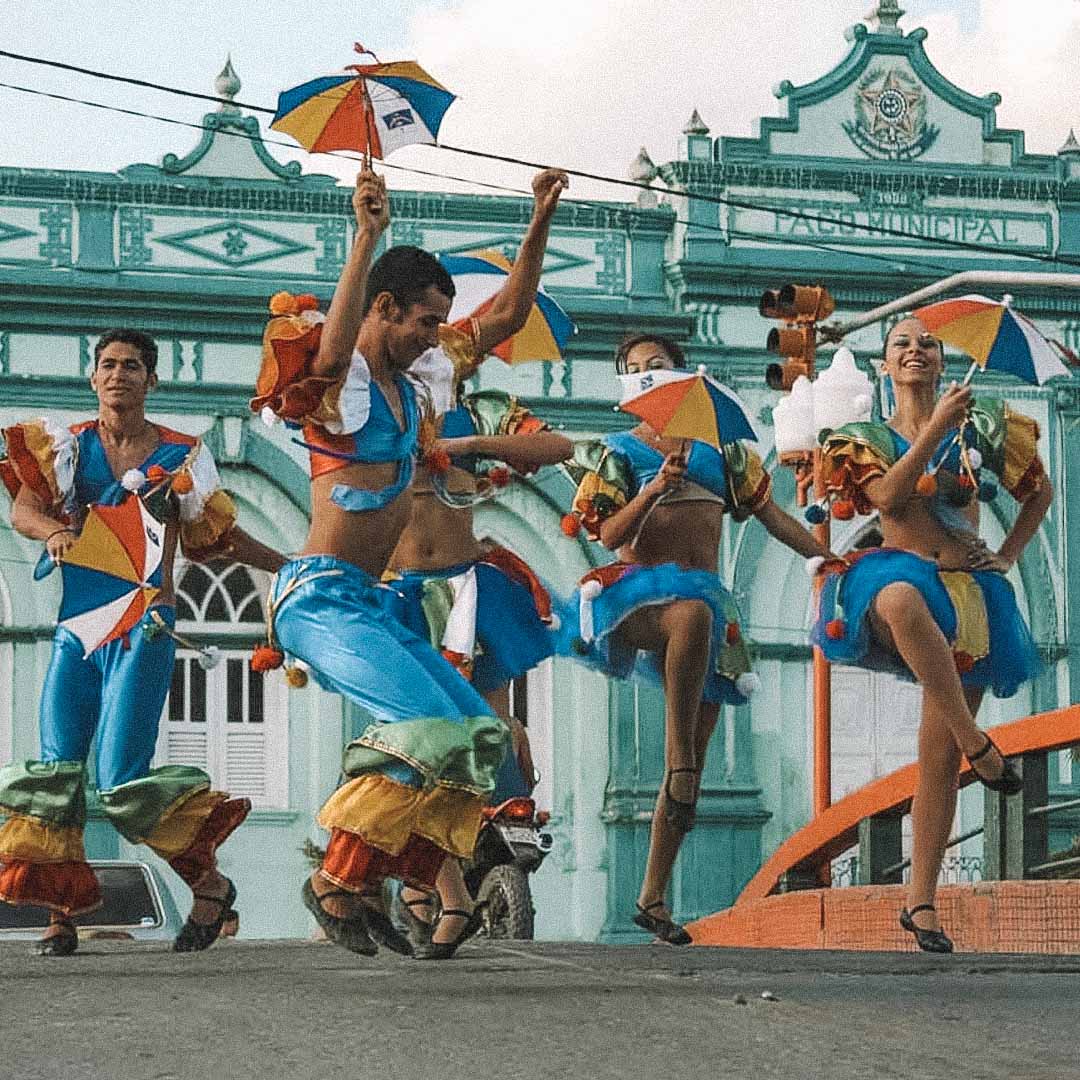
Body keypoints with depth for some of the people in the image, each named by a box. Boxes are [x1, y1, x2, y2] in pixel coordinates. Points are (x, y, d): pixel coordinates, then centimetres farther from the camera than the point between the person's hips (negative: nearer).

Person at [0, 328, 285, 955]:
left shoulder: (183, 455, 3)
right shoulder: (68, 444, 5)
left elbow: (221, 535, 15)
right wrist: (54, 530, -31)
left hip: (145, 625, -3)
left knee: (122, 777, -12)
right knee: (56, 769, -2)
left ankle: (210, 884, 5)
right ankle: (61, 912, 5)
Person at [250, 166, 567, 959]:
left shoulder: (415, 377, 15)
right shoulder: (338, 378, -8)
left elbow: (505, 317, 20)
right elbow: (335, 343, -34)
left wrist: (540, 224, 11)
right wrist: (366, 240, -44)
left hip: (370, 602, 9)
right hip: (321, 596, -9)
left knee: (477, 736, 3)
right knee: (426, 724, -23)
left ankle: (369, 890, 0)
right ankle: (337, 883, -13)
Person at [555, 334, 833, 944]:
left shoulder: (719, 452, 17)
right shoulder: (619, 452, 10)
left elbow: (773, 515, 19)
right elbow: (611, 535, -3)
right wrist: (655, 488, -17)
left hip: (706, 602, 4)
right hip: (639, 590, -4)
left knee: (696, 756, -1)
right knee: (693, 612, -42)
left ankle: (654, 898, 5)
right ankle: (677, 764, -41)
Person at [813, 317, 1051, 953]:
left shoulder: (982, 427, 13)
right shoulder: (867, 440, 10)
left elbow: (1040, 492, 24)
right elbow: (889, 496, -10)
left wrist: (1008, 557, 11)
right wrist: (936, 426, -16)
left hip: (970, 593, 2)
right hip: (899, 570, -2)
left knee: (938, 755, -3)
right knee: (904, 601, -44)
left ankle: (922, 902, 2)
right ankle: (980, 747, -34)